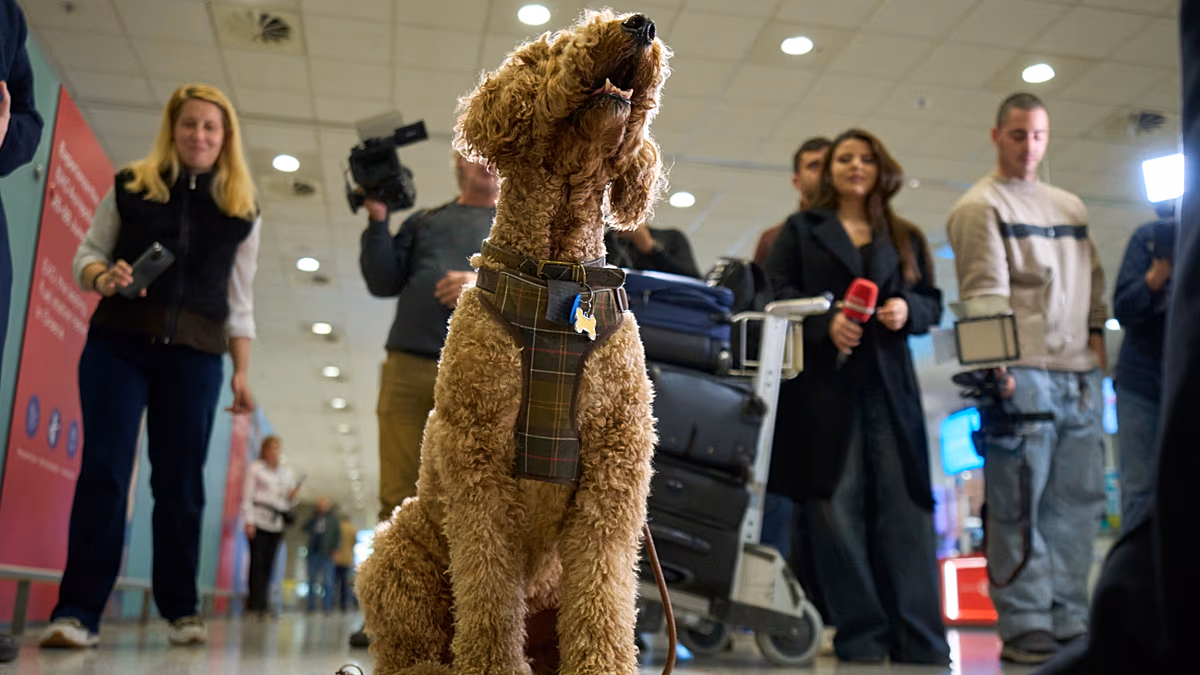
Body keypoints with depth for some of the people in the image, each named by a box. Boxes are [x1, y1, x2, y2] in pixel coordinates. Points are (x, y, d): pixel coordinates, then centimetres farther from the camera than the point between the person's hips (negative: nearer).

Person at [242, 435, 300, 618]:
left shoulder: (286, 472, 20)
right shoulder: (255, 468, 8)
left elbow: (290, 501, 23)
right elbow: (247, 495, 2)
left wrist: (293, 495, -1)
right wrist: (249, 521, -7)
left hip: (277, 523, 4)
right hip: (259, 520, -4)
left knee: (268, 564, 1)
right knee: (257, 562, -9)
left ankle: (262, 604, 3)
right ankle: (254, 603, -9)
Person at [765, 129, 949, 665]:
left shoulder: (905, 237, 22)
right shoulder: (800, 230, 14)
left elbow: (933, 303, 18)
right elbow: (777, 291, 2)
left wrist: (908, 309, -4)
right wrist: (825, 322, -14)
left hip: (890, 382, 2)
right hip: (824, 382, -2)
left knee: (905, 505, -5)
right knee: (838, 505, -4)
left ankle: (920, 642, -2)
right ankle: (859, 637, 4)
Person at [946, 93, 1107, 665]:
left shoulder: (1070, 207, 21)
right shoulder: (981, 206, 0)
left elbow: (1094, 280, 23)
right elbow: (984, 293, -11)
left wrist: (1095, 336, 9)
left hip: (1080, 376, 7)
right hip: (1022, 375, -7)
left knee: (1078, 501, 7)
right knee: (1020, 507, -5)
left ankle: (1069, 624, 16)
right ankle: (1026, 629, 1)